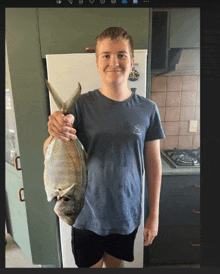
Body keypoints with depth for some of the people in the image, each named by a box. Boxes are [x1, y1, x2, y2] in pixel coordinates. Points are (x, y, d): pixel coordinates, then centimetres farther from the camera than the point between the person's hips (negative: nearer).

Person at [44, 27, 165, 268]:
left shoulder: (147, 110, -7)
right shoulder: (82, 105, -11)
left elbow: (153, 164, -2)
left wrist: (154, 215, 2)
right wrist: (55, 133, -37)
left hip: (127, 216, 2)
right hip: (87, 216, -1)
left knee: (116, 264, 26)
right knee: (91, 265, 22)